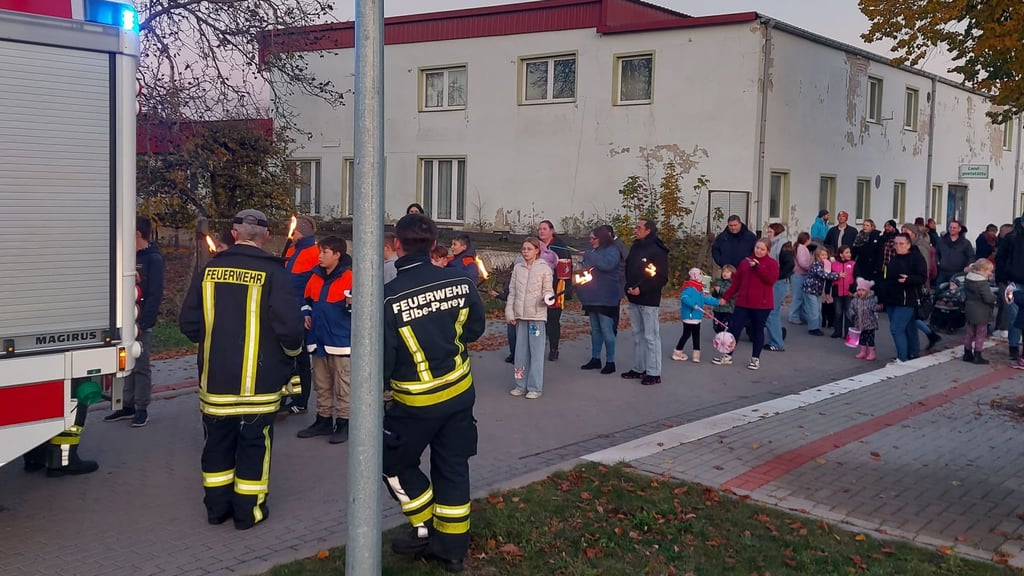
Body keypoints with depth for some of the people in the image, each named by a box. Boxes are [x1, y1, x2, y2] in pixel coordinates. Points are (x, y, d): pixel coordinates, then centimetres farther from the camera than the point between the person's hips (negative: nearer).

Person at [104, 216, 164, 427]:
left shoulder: (153, 259, -9)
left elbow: (155, 295, -15)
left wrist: (142, 322, -19)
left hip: (142, 323, -7)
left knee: (141, 366, 0)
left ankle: (142, 409, 8)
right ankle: (128, 406, 20)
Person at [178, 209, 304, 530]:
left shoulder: (209, 271, -1)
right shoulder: (273, 273, -12)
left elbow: (188, 323, 1)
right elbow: (290, 326, -19)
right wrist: (292, 350, 3)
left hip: (215, 379, 3)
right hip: (258, 380, -3)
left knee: (217, 443, 16)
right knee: (254, 444, 9)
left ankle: (217, 507, 26)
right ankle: (249, 511, 16)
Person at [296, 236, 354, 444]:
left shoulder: (348, 277, -10)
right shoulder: (316, 277, 9)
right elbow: (307, 299, 24)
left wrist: (351, 303, -30)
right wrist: (306, 314, 8)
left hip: (340, 341, -7)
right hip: (318, 339, 7)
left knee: (342, 384, 1)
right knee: (321, 384, 15)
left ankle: (343, 423, 8)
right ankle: (323, 419, 26)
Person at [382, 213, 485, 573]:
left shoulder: (389, 297, -21)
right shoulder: (461, 282, -10)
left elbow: (382, 358, -17)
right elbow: (476, 328, 6)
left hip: (417, 401, -4)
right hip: (460, 391, 4)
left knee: (395, 462, 19)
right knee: (452, 468, 14)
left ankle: (425, 531, 21)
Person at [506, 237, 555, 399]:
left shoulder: (544, 268, -3)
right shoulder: (518, 267, 8)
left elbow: (548, 290, -1)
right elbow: (512, 291, 9)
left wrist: (548, 297, -24)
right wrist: (509, 312, 3)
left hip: (537, 315, -4)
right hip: (520, 315, 4)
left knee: (536, 351, -2)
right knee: (521, 351, 10)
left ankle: (535, 387, 4)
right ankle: (521, 385, 19)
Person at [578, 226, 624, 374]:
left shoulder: (612, 251, -9)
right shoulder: (592, 251, 13)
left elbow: (607, 264, -29)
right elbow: (586, 268, 26)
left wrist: (590, 256, -22)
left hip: (606, 299, -8)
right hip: (592, 297, 8)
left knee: (606, 329, -6)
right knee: (595, 329, 14)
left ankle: (610, 362, 1)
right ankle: (595, 359, 22)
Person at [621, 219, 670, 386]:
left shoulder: (658, 251, -12)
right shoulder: (635, 248, 12)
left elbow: (662, 278, -15)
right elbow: (628, 270, 18)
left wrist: (641, 289, -19)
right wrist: (628, 287, 2)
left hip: (649, 301, -8)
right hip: (633, 299, 8)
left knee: (651, 336, -4)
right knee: (637, 335, 14)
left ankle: (654, 373, 0)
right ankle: (638, 369, 22)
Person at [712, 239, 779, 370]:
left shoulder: (772, 263, 0)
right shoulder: (746, 262, 11)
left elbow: (771, 279, -18)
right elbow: (736, 281, 13)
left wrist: (757, 267, -20)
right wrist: (726, 297, 11)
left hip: (762, 304, -3)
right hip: (743, 302, 4)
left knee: (758, 330, 6)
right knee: (734, 327, 2)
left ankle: (755, 359, 15)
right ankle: (727, 356, 11)